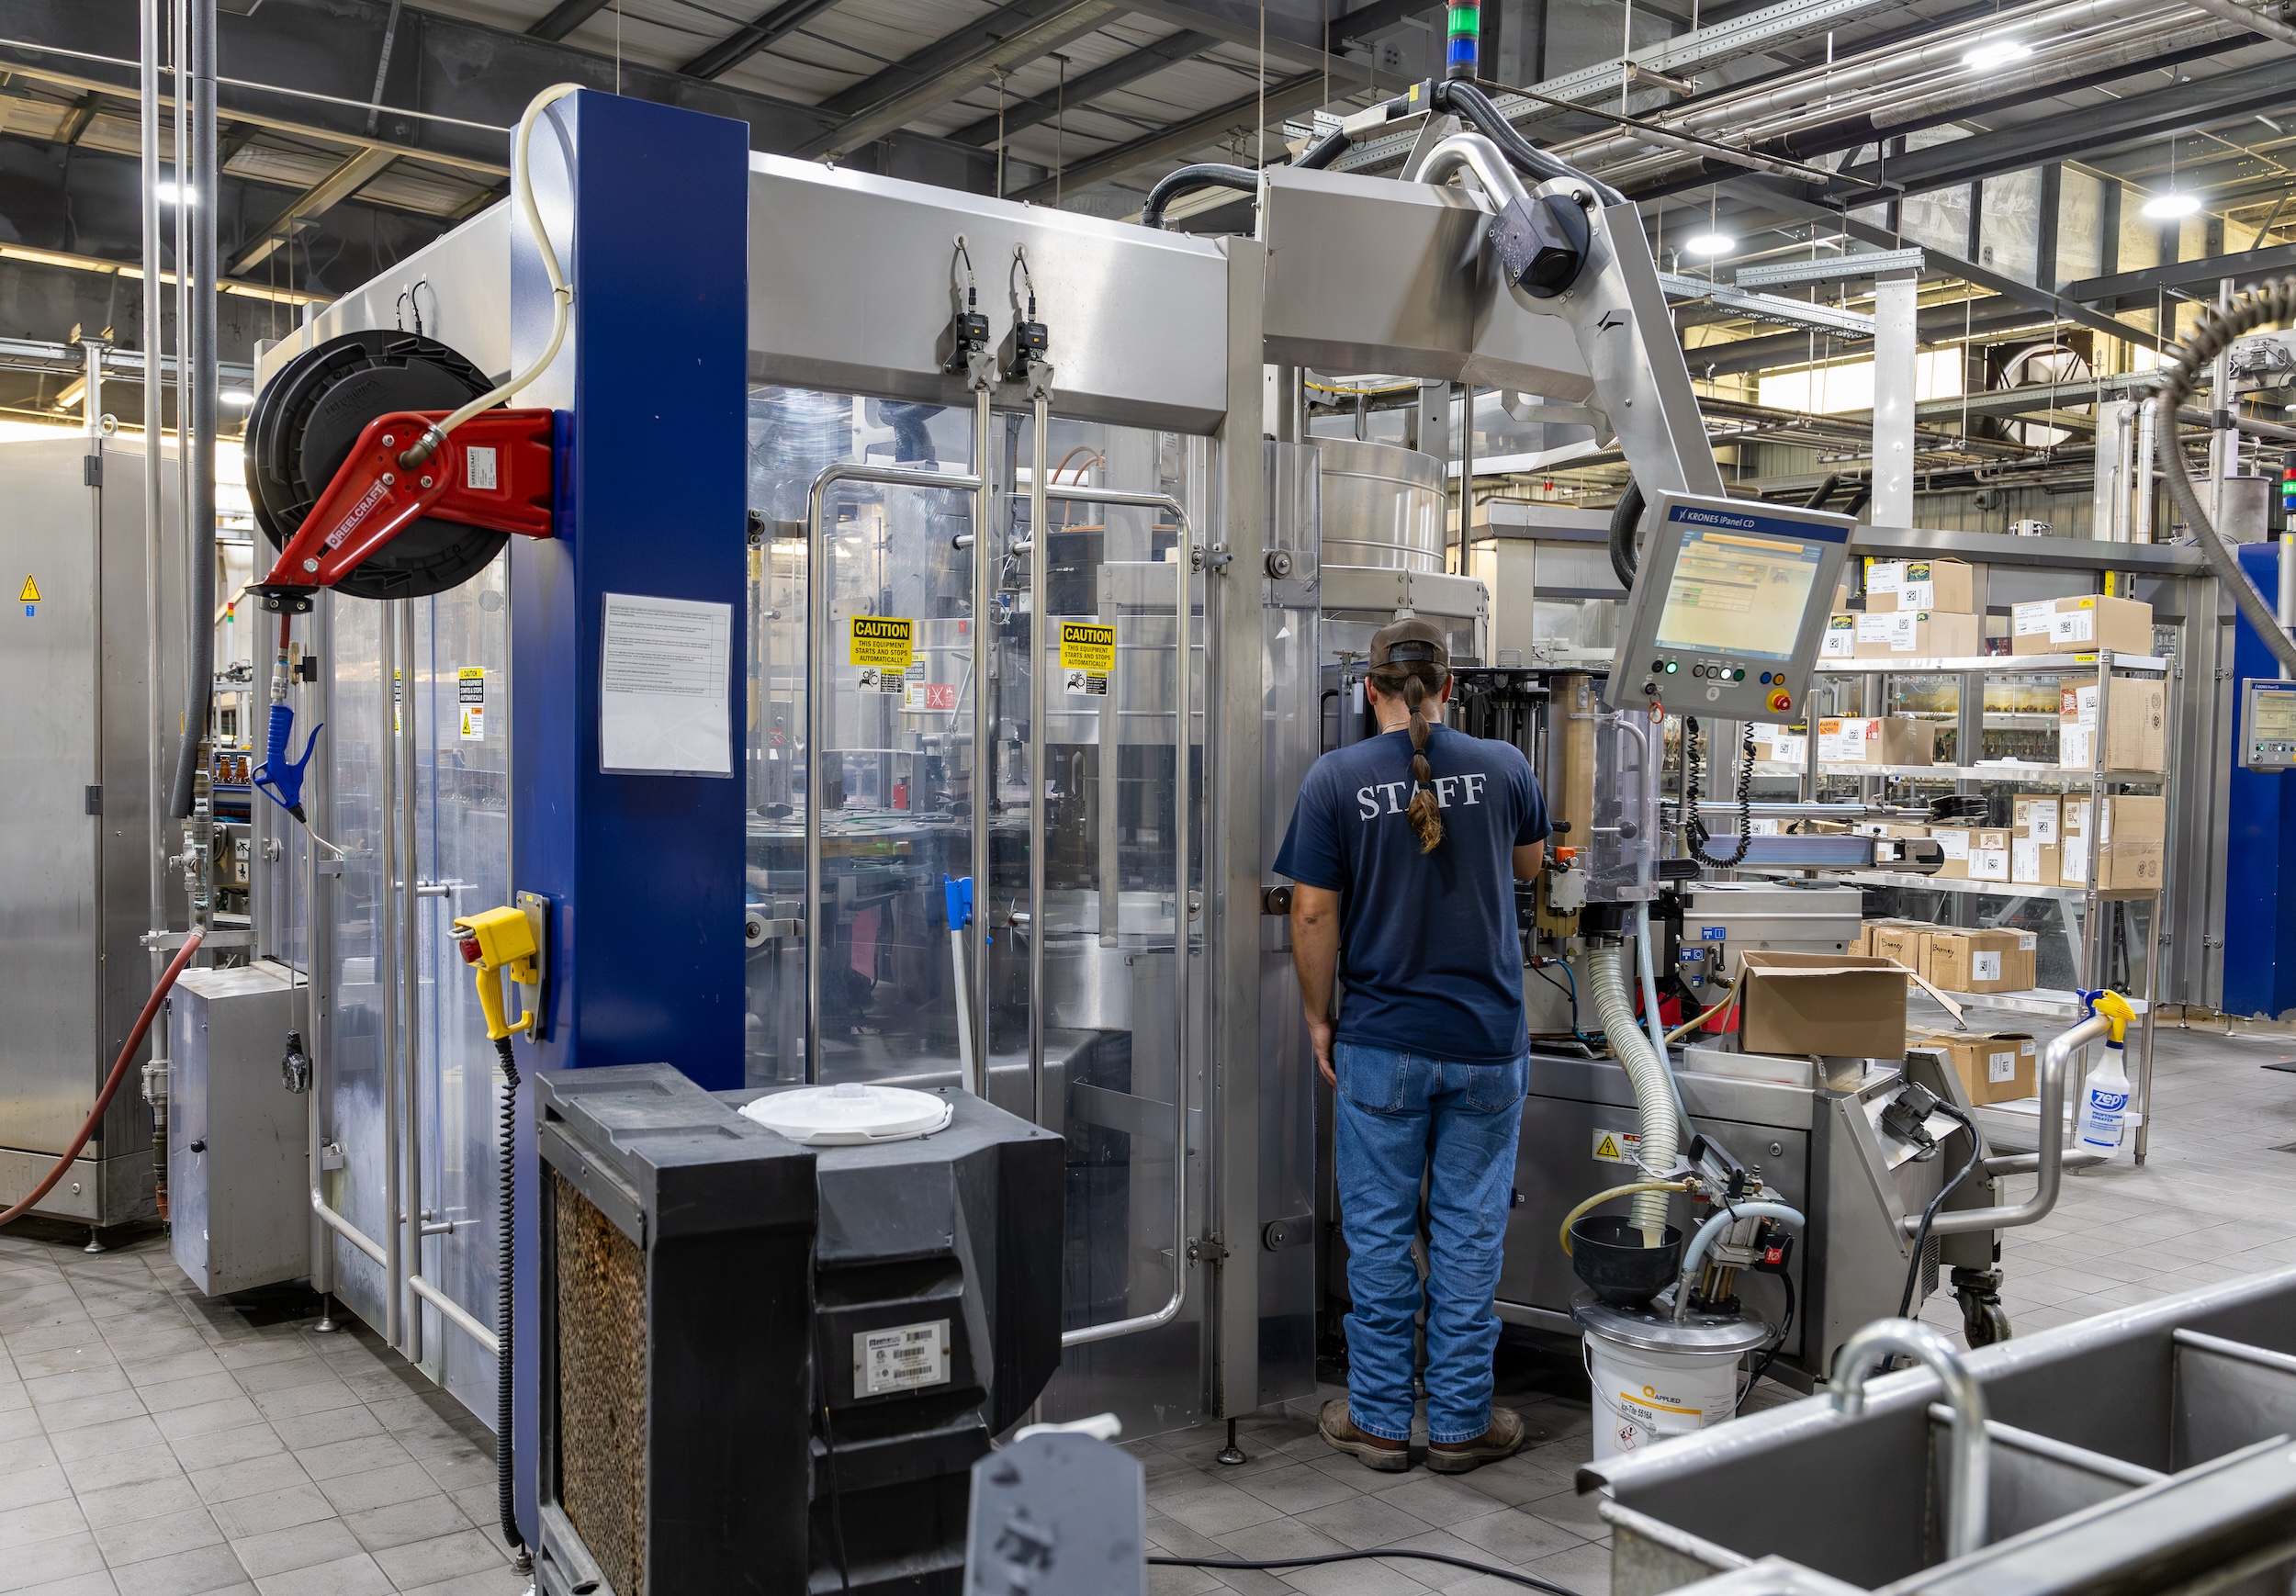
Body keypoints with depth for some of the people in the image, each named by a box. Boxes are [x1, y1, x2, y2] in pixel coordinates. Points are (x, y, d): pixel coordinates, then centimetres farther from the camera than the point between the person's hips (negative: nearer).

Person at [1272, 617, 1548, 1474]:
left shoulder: (1334, 778, -8)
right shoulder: (1503, 766, -2)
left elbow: (1313, 914, -7)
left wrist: (1319, 1019, 5)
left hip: (1382, 1042, -1)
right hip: (1487, 1041, 2)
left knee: (1379, 1233, 9)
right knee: (1469, 1233, 10)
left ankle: (1380, 1419, 20)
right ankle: (1460, 1421, 20)